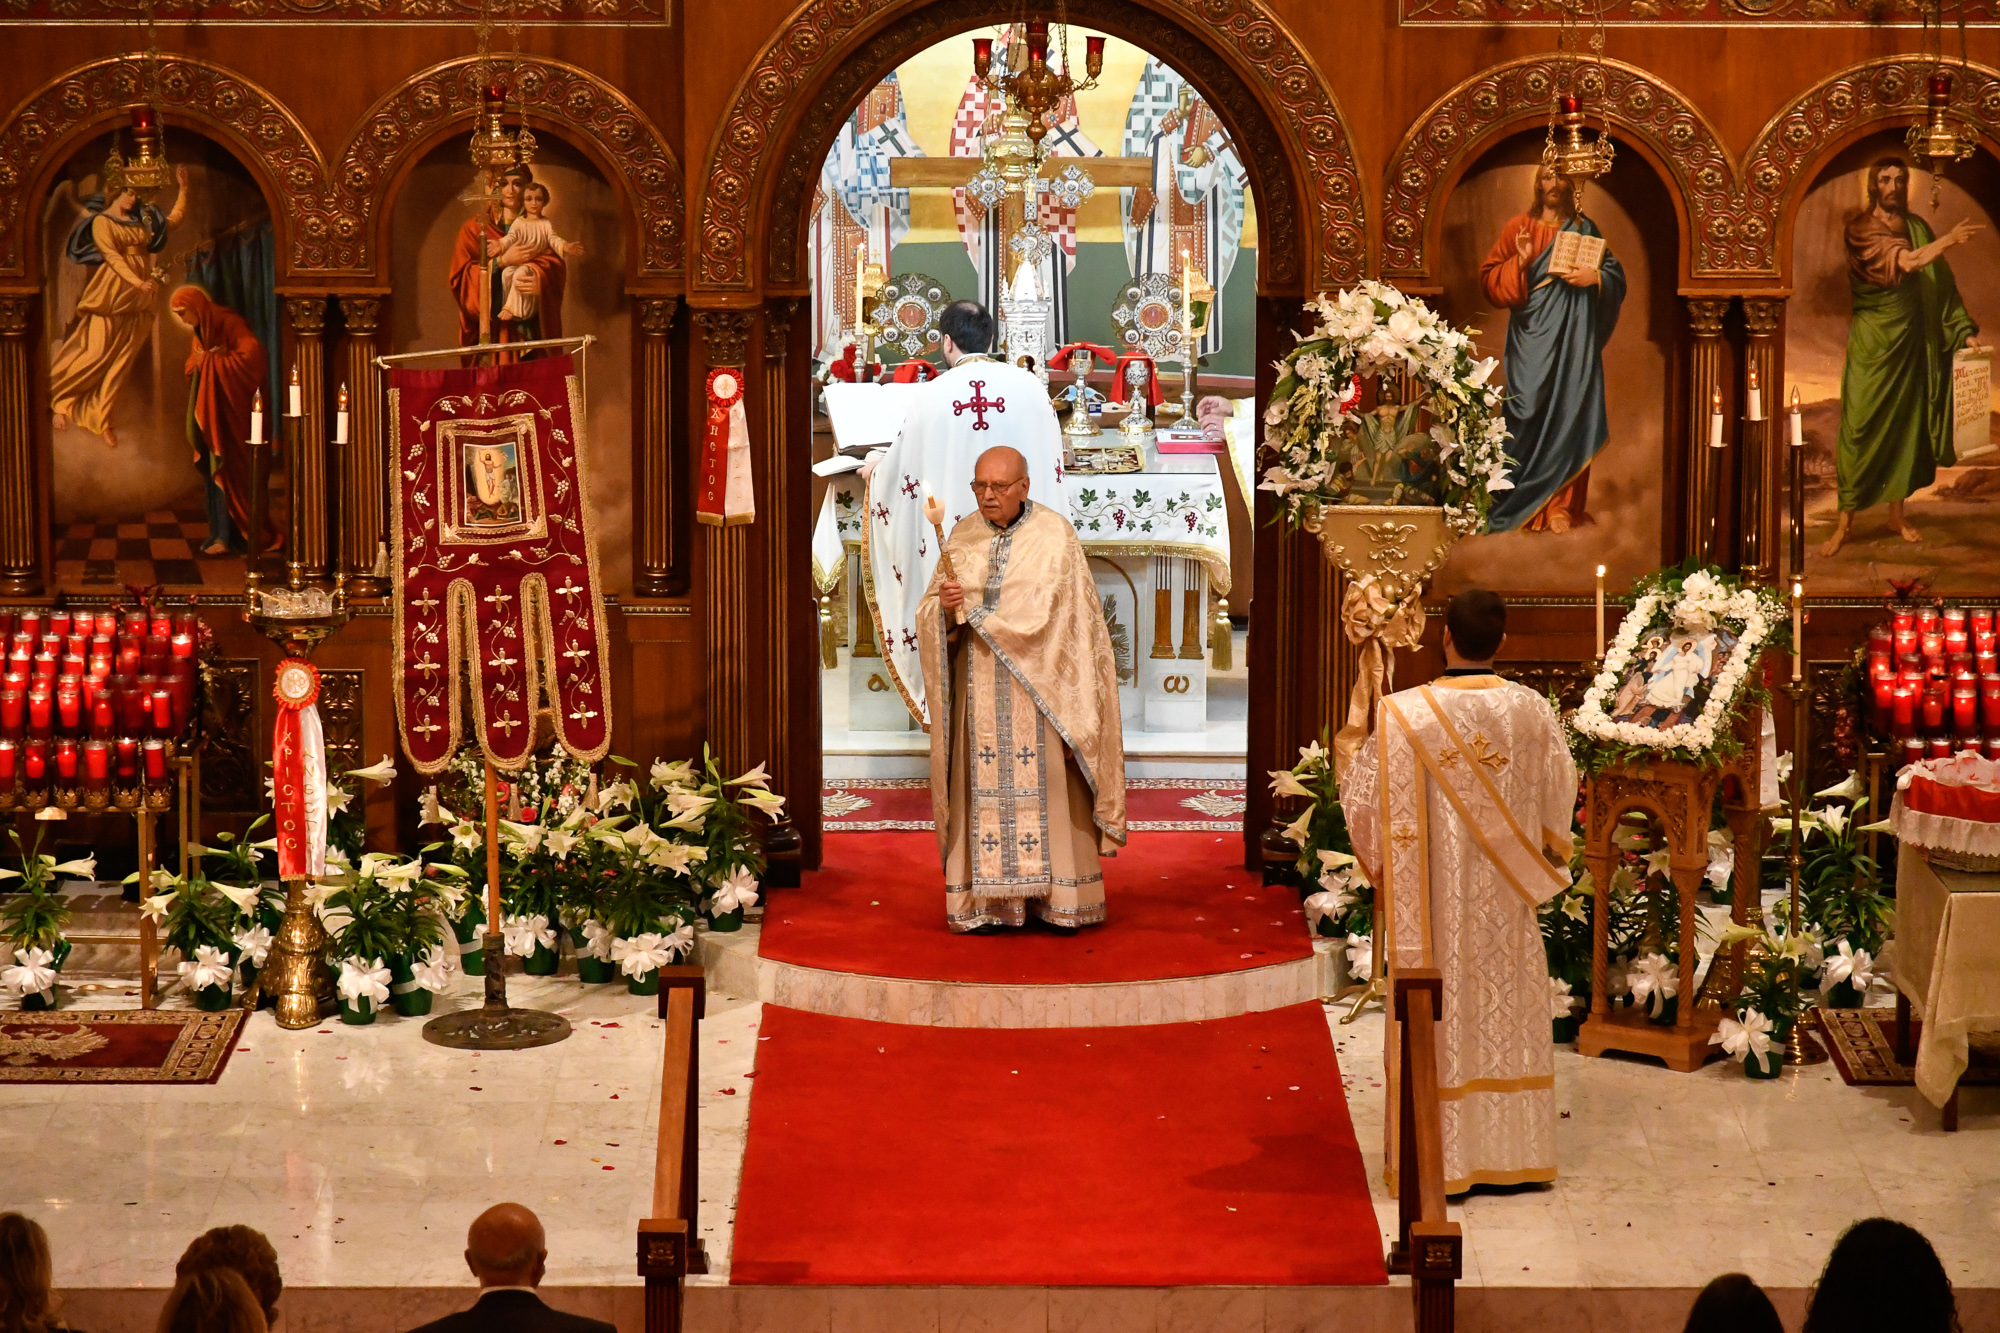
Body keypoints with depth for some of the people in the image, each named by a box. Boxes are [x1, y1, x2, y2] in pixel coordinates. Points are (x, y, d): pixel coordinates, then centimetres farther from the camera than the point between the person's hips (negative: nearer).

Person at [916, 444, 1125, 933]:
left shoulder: (1054, 535, -3)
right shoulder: (963, 535, 8)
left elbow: (1050, 614, -9)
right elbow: (931, 613, 7)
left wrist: (973, 608, -9)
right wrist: (945, 605, -17)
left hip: (1036, 688, -3)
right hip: (979, 689, 3)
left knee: (1045, 782, -3)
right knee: (985, 788, 1)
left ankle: (1058, 898, 3)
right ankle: (989, 901, 3)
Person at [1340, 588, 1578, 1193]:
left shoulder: (1404, 713, -14)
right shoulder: (1531, 711, -6)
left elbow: (1360, 793, -7)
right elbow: (1560, 791, 6)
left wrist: (1379, 865, 11)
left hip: (1432, 898, -2)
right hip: (1506, 901, 2)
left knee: (1438, 1015, 6)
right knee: (1507, 1011, 12)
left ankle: (1440, 1156, 10)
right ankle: (1513, 1153, 20)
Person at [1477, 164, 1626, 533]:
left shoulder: (1585, 230, 11)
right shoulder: (1518, 227, 7)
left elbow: (1617, 276, 10)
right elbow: (1489, 280, 3)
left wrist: (1594, 277, -11)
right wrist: (1520, 262, -14)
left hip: (1573, 339, 1)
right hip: (1532, 339, -1)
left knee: (1568, 413, -3)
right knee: (1529, 415, -7)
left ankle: (1563, 506, 0)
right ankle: (1525, 506, -2)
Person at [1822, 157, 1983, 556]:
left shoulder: (1917, 227, 7)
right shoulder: (1860, 228, -10)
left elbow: (1941, 283, 7)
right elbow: (1905, 262, -25)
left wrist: (1964, 330, 0)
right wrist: (1949, 240, -36)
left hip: (1911, 340, 5)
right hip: (1872, 341, -5)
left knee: (1905, 423, 9)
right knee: (1861, 425, -5)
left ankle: (1897, 512, 21)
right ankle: (1845, 521, 0)